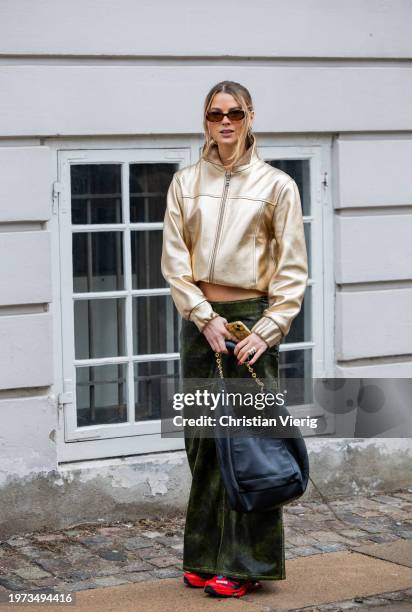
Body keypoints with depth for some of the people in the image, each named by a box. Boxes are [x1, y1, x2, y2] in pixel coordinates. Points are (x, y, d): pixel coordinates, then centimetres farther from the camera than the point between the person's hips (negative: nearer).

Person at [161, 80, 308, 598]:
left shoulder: (277, 185, 0)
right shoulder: (185, 183, 7)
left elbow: (292, 269, -2)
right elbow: (174, 260, 2)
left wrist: (267, 330, -12)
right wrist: (205, 317, -10)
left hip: (253, 318, -3)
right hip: (200, 318, 3)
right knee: (202, 439, 5)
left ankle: (244, 565, 6)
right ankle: (205, 559, 14)